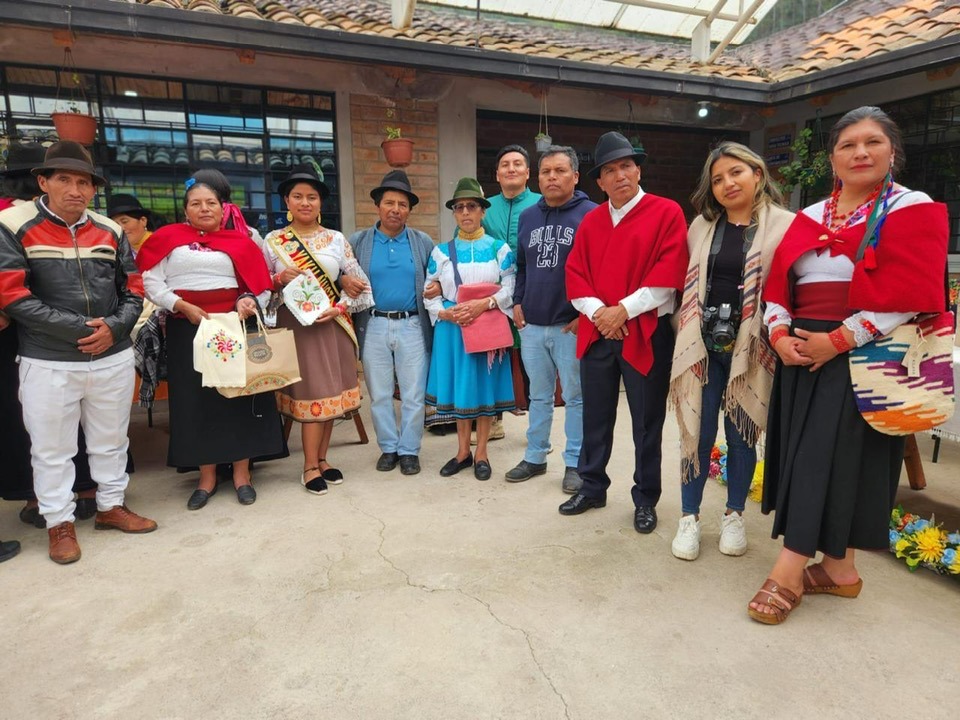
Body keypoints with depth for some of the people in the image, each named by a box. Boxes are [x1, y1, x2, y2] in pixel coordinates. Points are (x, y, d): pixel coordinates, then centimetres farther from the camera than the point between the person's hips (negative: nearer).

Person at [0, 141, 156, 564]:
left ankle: (111, 506, 33)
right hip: (48, 363, -3)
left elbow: (133, 292, 9)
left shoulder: (110, 231, 6)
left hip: (114, 359, 4)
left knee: (111, 440, 16)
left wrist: (113, 329, -10)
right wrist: (79, 329, -17)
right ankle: (59, 523, 25)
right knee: (52, 448, 8)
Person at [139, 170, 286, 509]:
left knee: (238, 395, 1)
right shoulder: (169, 237, 8)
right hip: (187, 329, 1)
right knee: (194, 400, 4)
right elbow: (151, 283, 1)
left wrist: (249, 301, -17)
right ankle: (207, 477, 15)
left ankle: (241, 473, 13)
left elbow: (259, 284, 3)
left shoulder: (239, 241, 8)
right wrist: (182, 306, -12)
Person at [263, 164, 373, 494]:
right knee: (312, 393, -2)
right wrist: (280, 279, -14)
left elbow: (360, 285, 3)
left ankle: (321, 458, 21)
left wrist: (338, 309, -11)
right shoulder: (273, 241, 3)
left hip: (333, 323, 2)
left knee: (331, 391, 6)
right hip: (296, 325, -2)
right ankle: (311, 466, 11)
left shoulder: (337, 240, 5)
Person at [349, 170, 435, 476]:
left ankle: (409, 450, 21)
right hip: (373, 327, 1)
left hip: (412, 326, 0)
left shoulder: (423, 242, 6)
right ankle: (388, 447, 26)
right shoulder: (357, 242, 4)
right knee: (379, 394, 10)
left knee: (413, 395, 5)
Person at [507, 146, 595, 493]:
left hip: (571, 325, -5)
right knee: (539, 396, 15)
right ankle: (535, 457, 28)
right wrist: (518, 302, 8)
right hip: (531, 325, 5)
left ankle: (575, 463, 19)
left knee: (575, 397, 6)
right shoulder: (527, 217, 12)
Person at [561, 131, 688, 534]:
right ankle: (592, 487, 30)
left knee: (646, 422, 6)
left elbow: (669, 275, -12)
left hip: (646, 334, -4)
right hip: (596, 332, 4)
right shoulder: (590, 222, 12)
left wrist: (623, 310, -15)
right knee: (595, 417, 13)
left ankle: (645, 500, 22)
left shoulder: (667, 213, -3)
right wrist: (597, 311, -11)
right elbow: (575, 274, 6)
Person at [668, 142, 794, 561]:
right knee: (698, 432, 4)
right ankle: (690, 517, 17)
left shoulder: (784, 225, -1)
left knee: (743, 433, 9)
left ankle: (734, 516, 26)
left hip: (749, 347, -2)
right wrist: (685, 336, 7)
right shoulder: (702, 226, 11)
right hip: (703, 342, 2)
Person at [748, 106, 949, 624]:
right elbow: (778, 282, 9)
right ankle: (838, 567, 22)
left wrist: (839, 340, -18)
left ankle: (789, 572, 2)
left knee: (828, 455, -7)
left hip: (861, 359, -5)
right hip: (801, 355, 6)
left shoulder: (914, 210, -1)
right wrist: (780, 335, -8)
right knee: (806, 454, 7)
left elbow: (908, 296, -13)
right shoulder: (810, 218, 14)